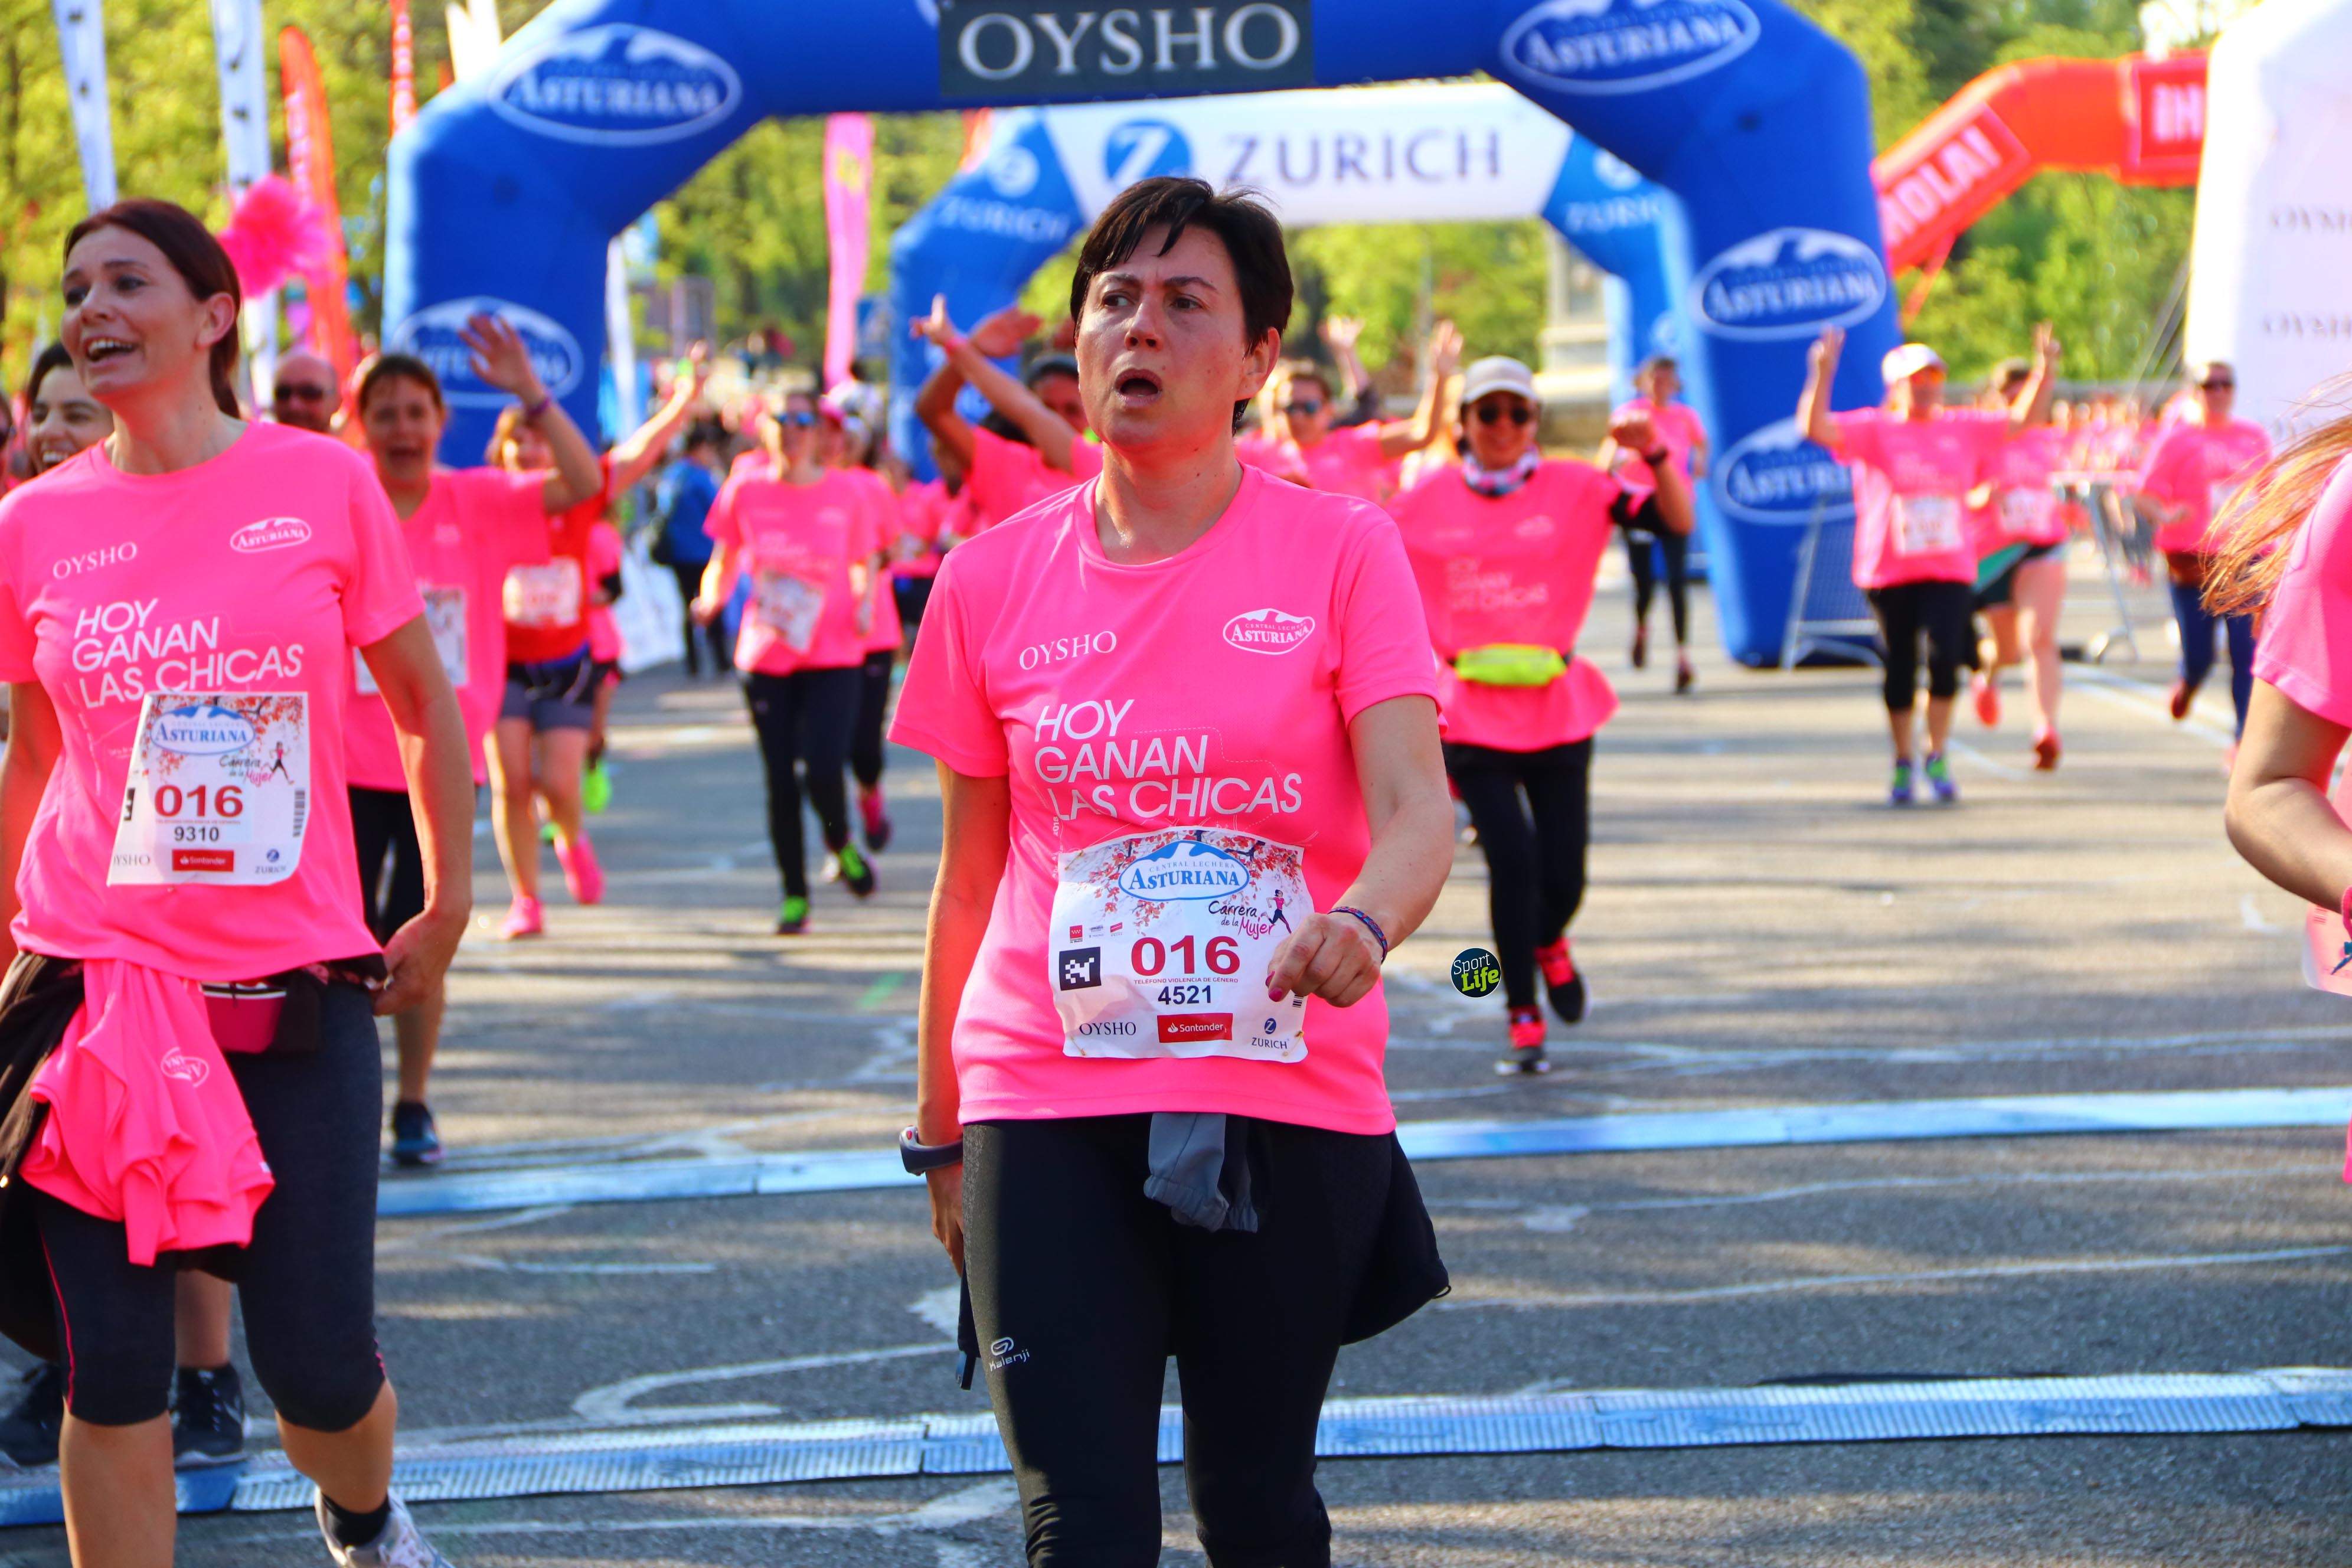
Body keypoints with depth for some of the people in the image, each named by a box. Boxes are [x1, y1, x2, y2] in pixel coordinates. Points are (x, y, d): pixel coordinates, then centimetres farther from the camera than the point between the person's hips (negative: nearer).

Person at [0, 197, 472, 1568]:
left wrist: (449, 910, 10)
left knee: (321, 1373, 1)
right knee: (112, 1381, -1)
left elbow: (426, 706, 10)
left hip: (300, 990, -1)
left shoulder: (325, 484, -2)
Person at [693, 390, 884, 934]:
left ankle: (840, 844, 17)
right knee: (780, 780, 2)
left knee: (822, 770, -16)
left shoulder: (848, 493, -2)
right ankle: (794, 895, 17)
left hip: (833, 658, -1)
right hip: (765, 659, 1)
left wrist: (865, 600, -11)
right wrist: (711, 599, -10)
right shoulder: (745, 491, 0)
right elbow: (724, 561, 9)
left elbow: (864, 565, 9)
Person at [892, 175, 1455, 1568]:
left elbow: (1417, 809, -13)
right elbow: (971, 874, 13)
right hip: (1047, 1111, 1)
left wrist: (1364, 921, -35)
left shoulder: (1340, 551, -1)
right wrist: (939, 1128, 16)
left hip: (1288, 1107, -1)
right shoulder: (996, 578, 5)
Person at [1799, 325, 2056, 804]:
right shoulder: (1874, 430, -1)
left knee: (1945, 656, -16)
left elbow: (2025, 419, 14)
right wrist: (1822, 374, -28)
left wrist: (2045, 369, 1)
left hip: (1950, 570, 1)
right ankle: (1902, 765, 21)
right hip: (1888, 572, -1)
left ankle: (1937, 757, -2)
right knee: (1899, 672, 4)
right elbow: (1815, 427, -14)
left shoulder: (1964, 429, 9)